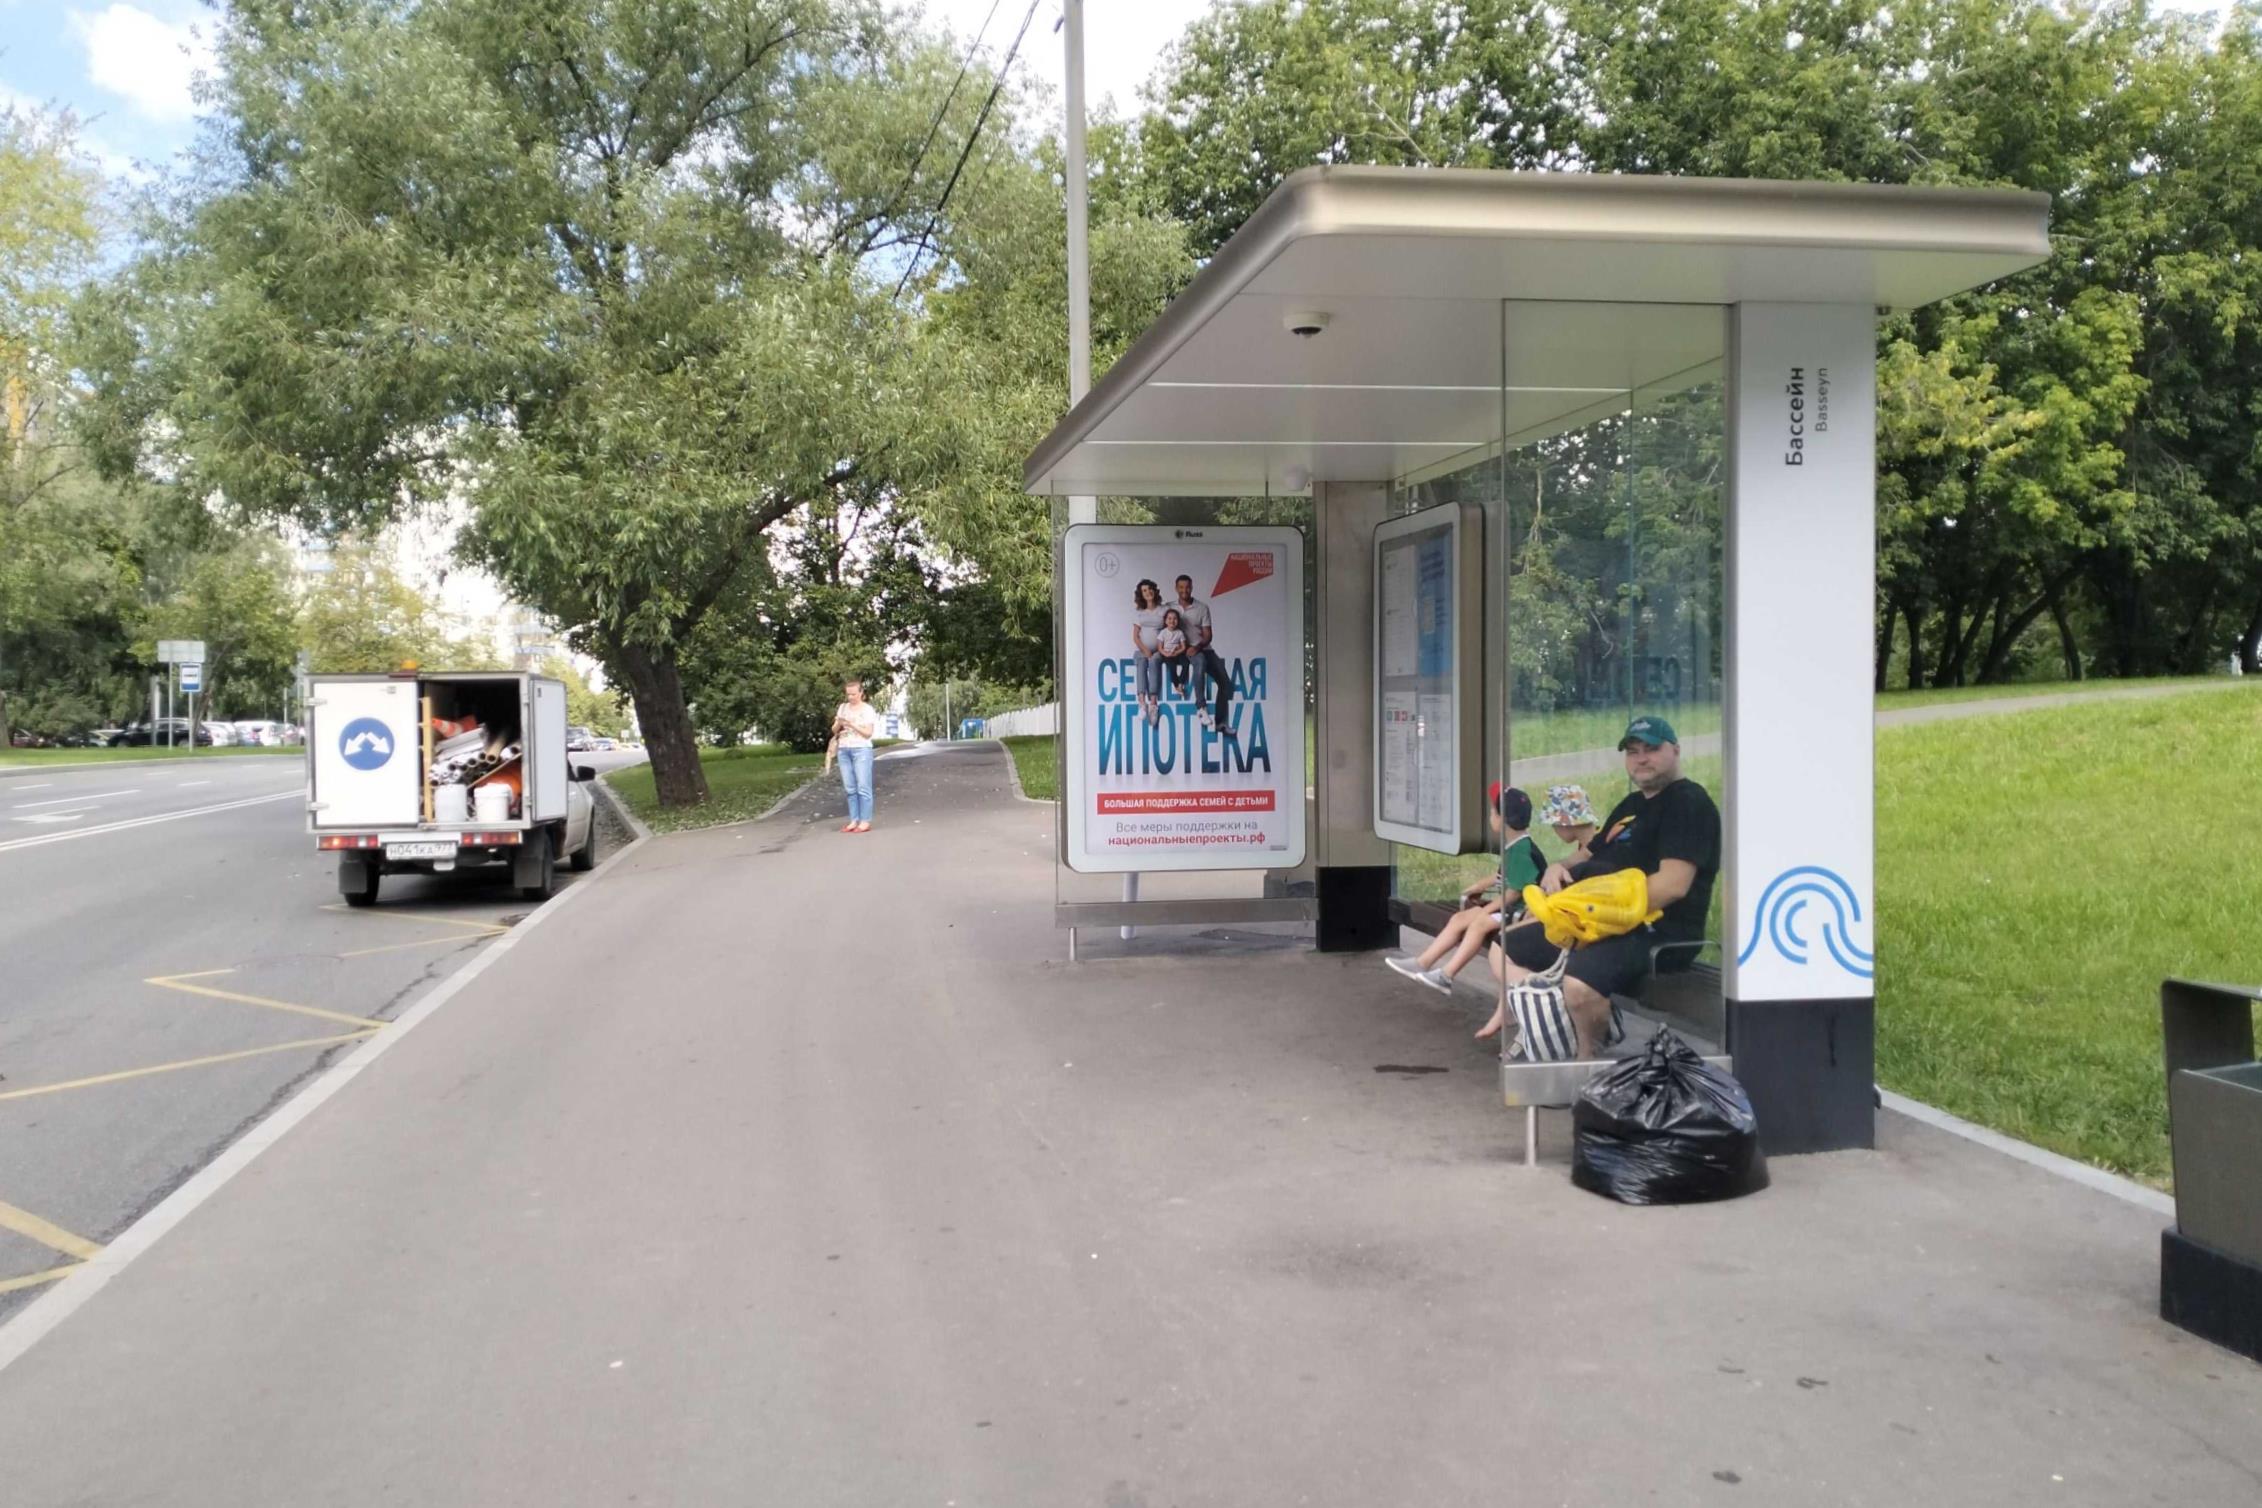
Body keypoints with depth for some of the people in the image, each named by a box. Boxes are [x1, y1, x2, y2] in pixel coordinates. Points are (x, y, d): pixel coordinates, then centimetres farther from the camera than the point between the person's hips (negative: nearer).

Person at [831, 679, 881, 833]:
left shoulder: (868, 710, -1)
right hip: (844, 750, 5)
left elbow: (868, 733, -7)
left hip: (861, 750, -5)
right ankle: (854, 820, 4)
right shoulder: (842, 707, 13)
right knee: (850, 788, 3)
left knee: (863, 787, -8)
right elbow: (834, 731, 14)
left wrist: (851, 724, -17)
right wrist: (838, 724, -8)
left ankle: (865, 822, -9)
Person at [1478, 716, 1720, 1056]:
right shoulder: (1630, 806, 21)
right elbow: (1591, 857, 28)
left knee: (1579, 984, -36)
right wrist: (1558, 868, 4)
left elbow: (1673, 884, -21)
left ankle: (1589, 1062, -12)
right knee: (1504, 948, 13)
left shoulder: (1689, 803, -9)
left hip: (1656, 931, -10)